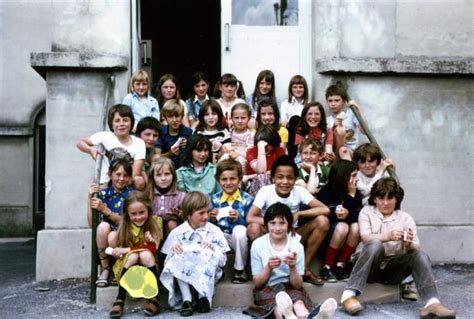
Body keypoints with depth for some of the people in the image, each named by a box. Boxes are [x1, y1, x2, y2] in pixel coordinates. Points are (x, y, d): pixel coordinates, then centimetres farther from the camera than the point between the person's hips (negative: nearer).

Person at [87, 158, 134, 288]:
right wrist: (90, 198, -10)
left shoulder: (131, 194, 1)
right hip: (104, 237, 2)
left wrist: (104, 209, -17)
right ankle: (105, 269, -14)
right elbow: (91, 223, 0)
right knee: (103, 226, -30)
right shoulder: (102, 193, 6)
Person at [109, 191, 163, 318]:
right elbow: (117, 252, -8)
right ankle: (120, 301, -31)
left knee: (146, 255, -31)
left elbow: (154, 249, -16)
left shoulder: (155, 222, -9)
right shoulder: (124, 226, -6)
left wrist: (126, 250, -22)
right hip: (127, 264, 1)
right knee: (132, 256, -30)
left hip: (149, 264, -1)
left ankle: (155, 299, -29)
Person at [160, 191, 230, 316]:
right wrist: (173, 250, -19)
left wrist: (213, 249, -21)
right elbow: (168, 261, 2)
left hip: (206, 273, -1)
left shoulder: (214, 231, -1)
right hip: (184, 273, 1)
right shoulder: (177, 232, 1)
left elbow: (223, 260, -3)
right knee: (177, 257, -27)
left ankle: (203, 297, -21)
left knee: (209, 255, -29)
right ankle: (186, 300, -28)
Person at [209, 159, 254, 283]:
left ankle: (239, 269, -12)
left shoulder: (247, 199, -7)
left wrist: (238, 219, -27)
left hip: (239, 238, -2)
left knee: (240, 229, -36)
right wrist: (212, 220, -20)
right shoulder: (214, 199, 2)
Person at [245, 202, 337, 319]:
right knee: (279, 303, -40)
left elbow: (297, 285, -2)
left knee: (299, 304, -38)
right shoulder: (258, 245, -4)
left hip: (290, 288, 1)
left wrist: (292, 267, -23)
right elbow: (257, 283, -1)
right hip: (267, 289, -1)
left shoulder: (296, 245, -2)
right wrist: (268, 267, -20)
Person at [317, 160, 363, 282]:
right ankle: (327, 267, -20)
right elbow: (333, 216, -24)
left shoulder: (355, 193, 1)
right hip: (324, 236, -4)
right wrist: (350, 196, -20)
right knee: (342, 227, -32)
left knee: (356, 227, -25)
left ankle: (341, 265, -14)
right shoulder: (326, 193, -15)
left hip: (344, 241, 4)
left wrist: (349, 214, -33)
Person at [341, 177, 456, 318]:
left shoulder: (406, 218, 8)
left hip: (393, 268, 3)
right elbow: (366, 238, -13)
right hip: (369, 266, -2)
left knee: (420, 255, -21)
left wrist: (409, 244, -27)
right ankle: (349, 295, -37)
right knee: (376, 245, -32)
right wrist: (388, 236, -32)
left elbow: (416, 248, -2)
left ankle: (432, 303, -38)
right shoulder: (366, 212, 4)